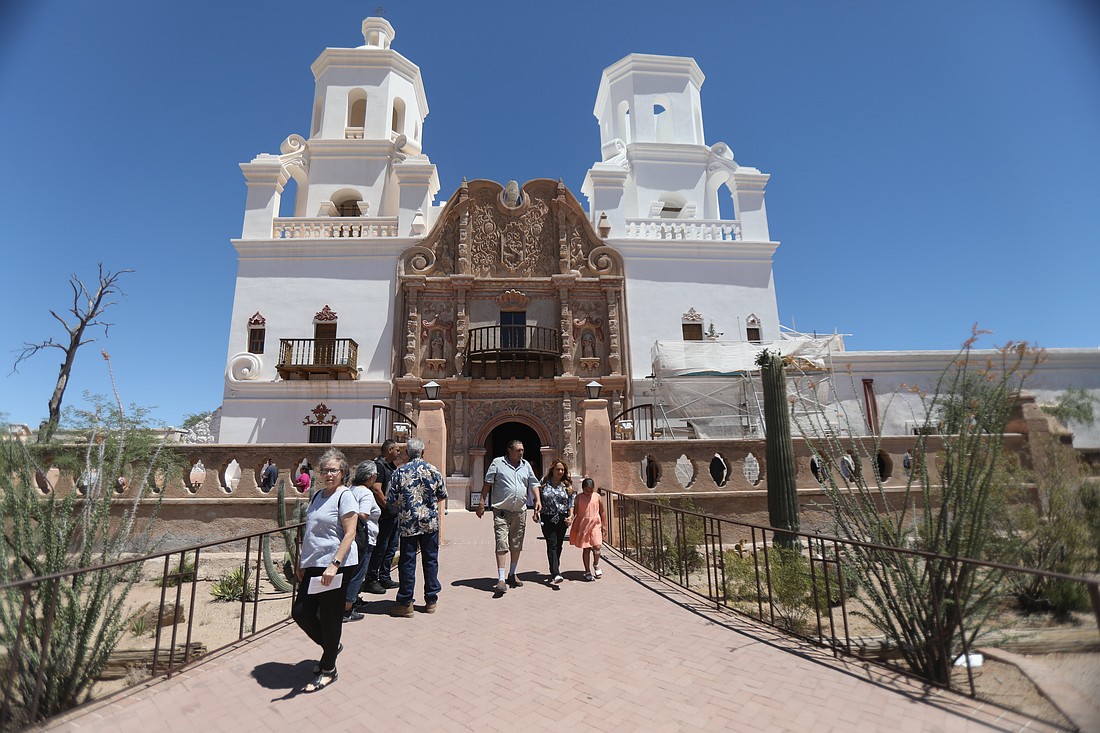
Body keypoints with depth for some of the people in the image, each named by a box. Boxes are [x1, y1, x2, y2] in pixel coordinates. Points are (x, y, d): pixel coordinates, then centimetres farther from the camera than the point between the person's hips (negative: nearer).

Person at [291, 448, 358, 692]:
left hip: (336, 567, -8)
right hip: (313, 566, 8)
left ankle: (328, 670, 24)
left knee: (329, 618, 4)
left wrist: (334, 564, -24)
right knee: (301, 613, 10)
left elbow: (349, 534, -17)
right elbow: (309, 533, 20)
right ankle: (330, 647, 34)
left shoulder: (345, 496, -13)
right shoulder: (317, 495, 12)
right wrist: (301, 562, 17)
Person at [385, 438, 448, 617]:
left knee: (407, 562, 7)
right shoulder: (433, 470, -3)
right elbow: (443, 496, 5)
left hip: (407, 524, -1)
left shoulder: (399, 472, -7)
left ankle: (405, 603, 13)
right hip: (430, 522, 2)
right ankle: (431, 600, 19)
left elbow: (390, 501, -6)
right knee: (431, 560, 11)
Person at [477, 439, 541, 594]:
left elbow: (534, 484, 12)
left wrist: (537, 500, -2)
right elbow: (487, 483, -3)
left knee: (516, 545, 13)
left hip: (520, 511, 5)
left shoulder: (526, 465, 10)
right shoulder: (497, 463, -3)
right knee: (502, 544, -10)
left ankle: (512, 574, 29)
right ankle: (501, 579, -6)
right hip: (501, 511, -5)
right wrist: (482, 502, -7)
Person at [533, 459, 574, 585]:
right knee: (552, 544, -11)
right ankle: (556, 574, -18)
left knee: (558, 545, 9)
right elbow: (537, 499, 7)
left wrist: (571, 516, -5)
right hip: (547, 519, -2)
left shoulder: (567, 485, 7)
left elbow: (571, 503, 8)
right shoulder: (544, 483, 2)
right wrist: (536, 512, -3)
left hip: (562, 519, 2)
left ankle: (554, 571, 26)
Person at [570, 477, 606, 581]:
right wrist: (571, 517, -13)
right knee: (586, 549, 5)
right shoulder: (579, 498, -4)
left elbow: (602, 511, 9)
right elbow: (575, 511, 1)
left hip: (595, 525, 1)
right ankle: (587, 571, 17)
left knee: (597, 546, -10)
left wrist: (603, 525, 11)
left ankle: (596, 566, 17)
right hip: (583, 526, -1)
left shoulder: (597, 497, 0)